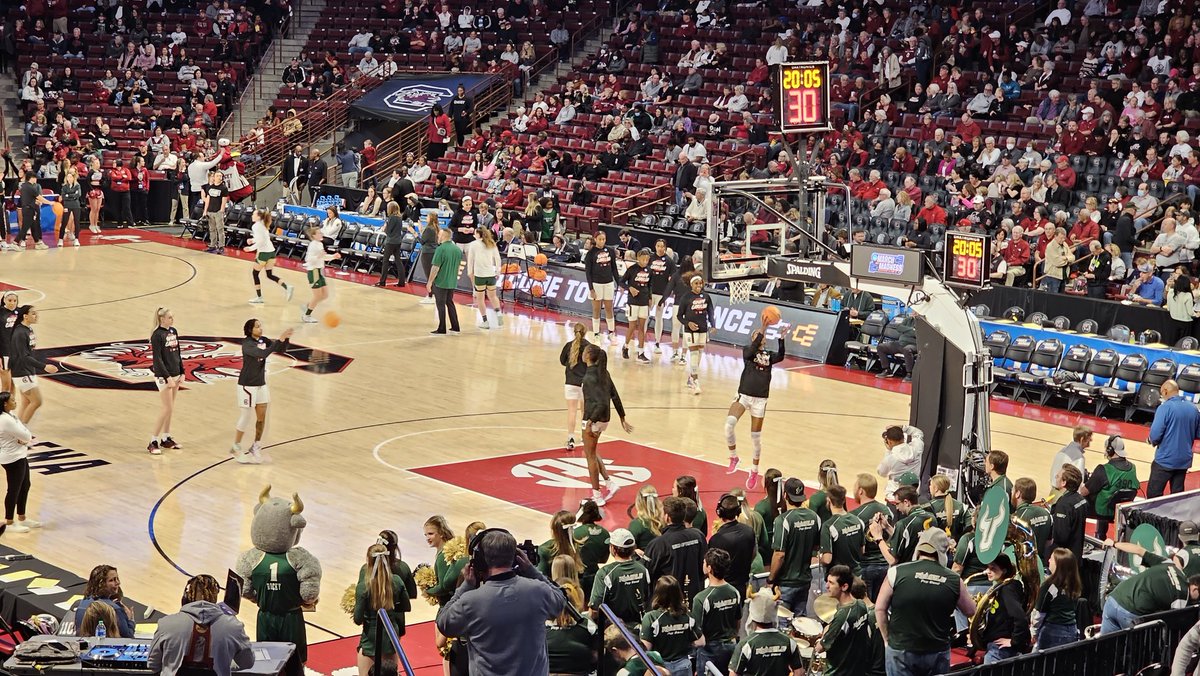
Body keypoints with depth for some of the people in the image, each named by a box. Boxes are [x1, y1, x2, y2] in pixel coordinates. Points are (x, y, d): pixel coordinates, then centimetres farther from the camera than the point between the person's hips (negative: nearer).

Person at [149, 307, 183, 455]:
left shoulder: (174, 331, 8)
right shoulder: (157, 335, -13)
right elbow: (157, 359, -16)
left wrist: (182, 373, 10)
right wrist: (167, 377, -18)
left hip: (175, 374, 7)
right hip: (163, 376, -7)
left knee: (170, 409, 11)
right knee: (168, 408, -8)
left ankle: (166, 438, 20)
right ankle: (153, 442, -2)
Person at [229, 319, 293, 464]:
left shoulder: (264, 340, 1)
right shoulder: (247, 343, -19)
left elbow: (281, 350, -1)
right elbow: (263, 354, -34)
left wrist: (286, 339, -20)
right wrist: (279, 339, -36)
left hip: (261, 384, 7)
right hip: (247, 385, -7)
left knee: (262, 418, 8)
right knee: (246, 417, 0)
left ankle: (256, 447, 22)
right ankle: (235, 448, 15)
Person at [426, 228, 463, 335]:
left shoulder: (441, 249, -17)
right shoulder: (458, 250, 4)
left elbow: (435, 268, -18)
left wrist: (430, 282, -11)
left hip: (440, 282, -7)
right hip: (452, 282, 7)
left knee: (441, 305, 2)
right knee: (450, 303, 19)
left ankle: (441, 329, 7)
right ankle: (455, 327, 21)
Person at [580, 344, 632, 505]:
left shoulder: (590, 377, -19)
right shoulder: (603, 373, 6)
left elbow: (601, 403, -25)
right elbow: (615, 397, 10)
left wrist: (589, 422, -23)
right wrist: (622, 418, 16)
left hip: (593, 419, -9)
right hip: (604, 419, 9)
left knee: (590, 455, 4)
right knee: (591, 452, 23)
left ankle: (597, 496, 11)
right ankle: (609, 483, 19)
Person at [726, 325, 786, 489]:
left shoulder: (769, 355, 9)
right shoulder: (747, 351, 5)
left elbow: (781, 357, -12)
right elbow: (752, 351, -19)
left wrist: (781, 338, -25)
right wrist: (762, 329, -26)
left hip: (760, 400, 2)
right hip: (743, 395, -2)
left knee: (756, 437, 7)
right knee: (729, 423, -27)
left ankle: (754, 472, 24)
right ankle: (733, 458, -6)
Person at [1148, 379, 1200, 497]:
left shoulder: (1165, 407, -14)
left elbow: (1155, 434, -19)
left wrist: (1153, 442, 1)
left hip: (1165, 459, -6)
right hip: (1184, 459, 6)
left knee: (1153, 495, 1)